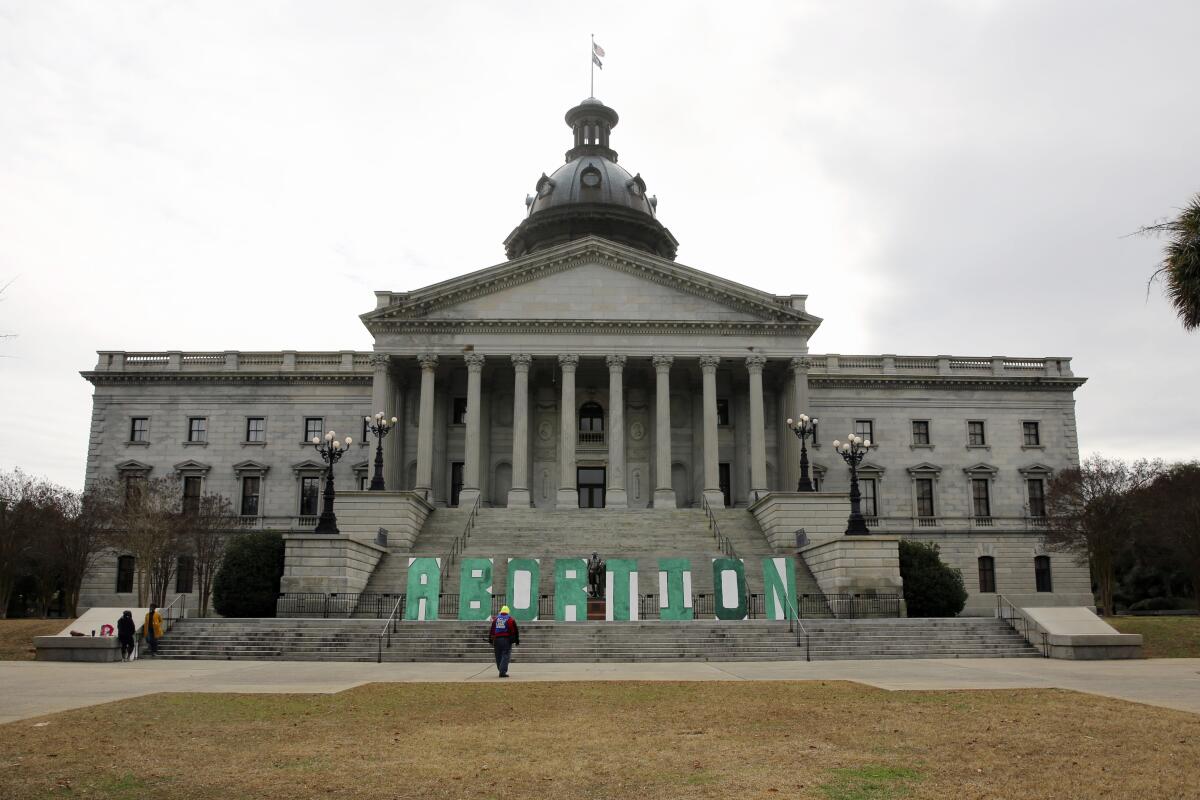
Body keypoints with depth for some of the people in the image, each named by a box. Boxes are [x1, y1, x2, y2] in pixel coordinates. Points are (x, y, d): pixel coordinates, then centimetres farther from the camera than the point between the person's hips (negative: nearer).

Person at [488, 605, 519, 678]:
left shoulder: (495, 619, 9)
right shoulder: (510, 619, 2)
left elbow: (491, 630, 9)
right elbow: (515, 631, 3)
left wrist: (490, 640, 14)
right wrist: (517, 641, 10)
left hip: (496, 639, 3)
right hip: (507, 640, -3)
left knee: (498, 656, 13)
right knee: (505, 656, -3)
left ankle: (501, 671, 22)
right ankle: (503, 672, -14)